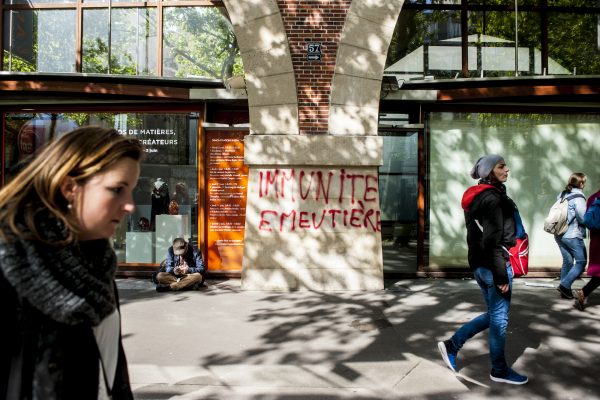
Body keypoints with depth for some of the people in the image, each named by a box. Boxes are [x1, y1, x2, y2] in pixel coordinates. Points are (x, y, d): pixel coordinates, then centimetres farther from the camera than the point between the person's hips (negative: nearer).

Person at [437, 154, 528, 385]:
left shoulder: (478, 197, 14)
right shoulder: (493, 198, -15)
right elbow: (494, 241, -20)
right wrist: (501, 275, -19)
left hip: (480, 264, 9)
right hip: (493, 265, -9)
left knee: (493, 314, 19)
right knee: (499, 317, 5)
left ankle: (451, 345, 20)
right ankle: (499, 370, 21)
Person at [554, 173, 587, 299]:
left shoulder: (562, 195, 9)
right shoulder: (578, 197, -15)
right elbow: (583, 218, -15)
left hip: (559, 235, 8)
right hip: (573, 235, -8)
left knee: (567, 261, 15)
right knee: (581, 262, 3)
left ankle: (565, 291, 19)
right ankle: (564, 285, -4)